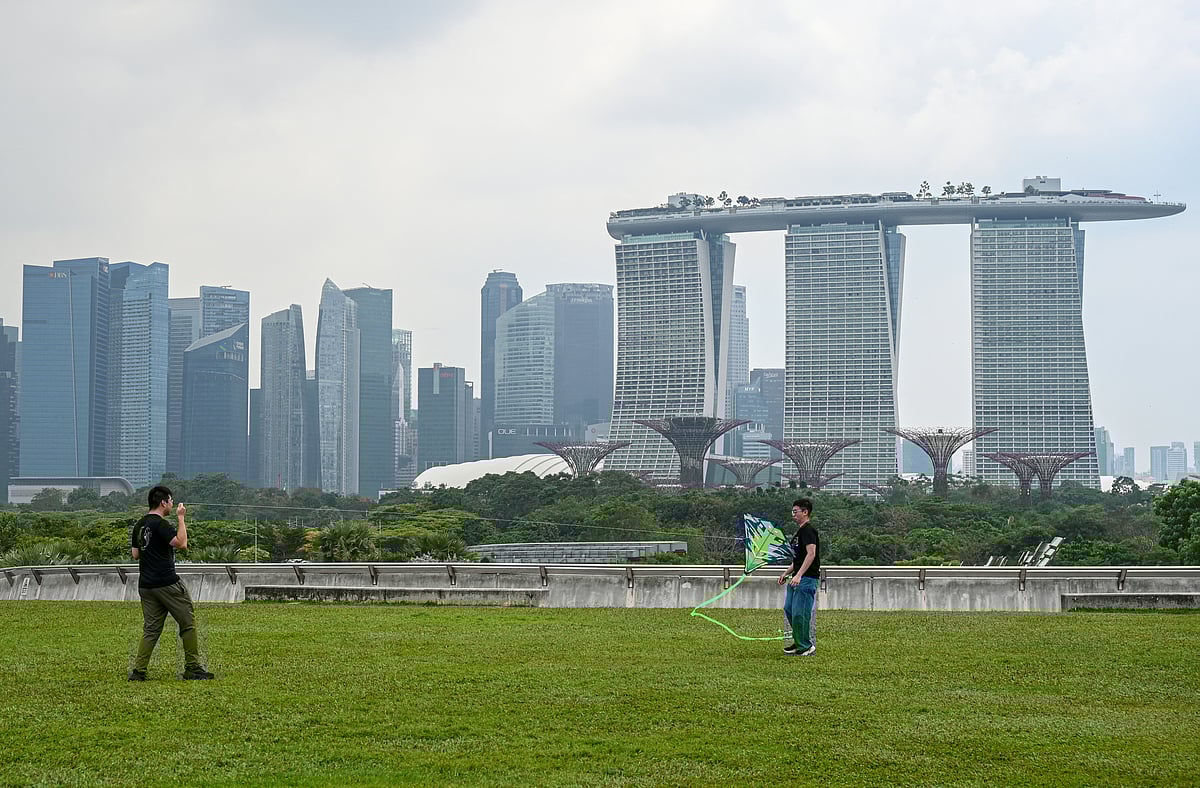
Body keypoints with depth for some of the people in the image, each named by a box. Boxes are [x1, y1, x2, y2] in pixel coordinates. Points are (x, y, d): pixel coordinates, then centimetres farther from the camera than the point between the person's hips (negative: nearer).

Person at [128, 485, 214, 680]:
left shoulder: (140, 525, 12)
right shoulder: (160, 524, -14)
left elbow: (135, 554, 17)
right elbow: (181, 544, -22)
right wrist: (181, 518, -14)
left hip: (145, 585, 8)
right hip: (167, 583, -8)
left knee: (151, 629, 9)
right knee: (188, 623, 2)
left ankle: (138, 671, -1)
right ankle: (192, 668, 4)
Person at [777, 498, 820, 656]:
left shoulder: (808, 531, -13)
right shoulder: (799, 532, 20)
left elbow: (811, 554, -24)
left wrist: (798, 575, -29)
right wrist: (787, 573, 24)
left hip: (807, 578, -11)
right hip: (797, 578, 11)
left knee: (800, 612, -9)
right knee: (789, 609, 13)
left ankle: (806, 647, -2)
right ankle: (799, 641, 23)